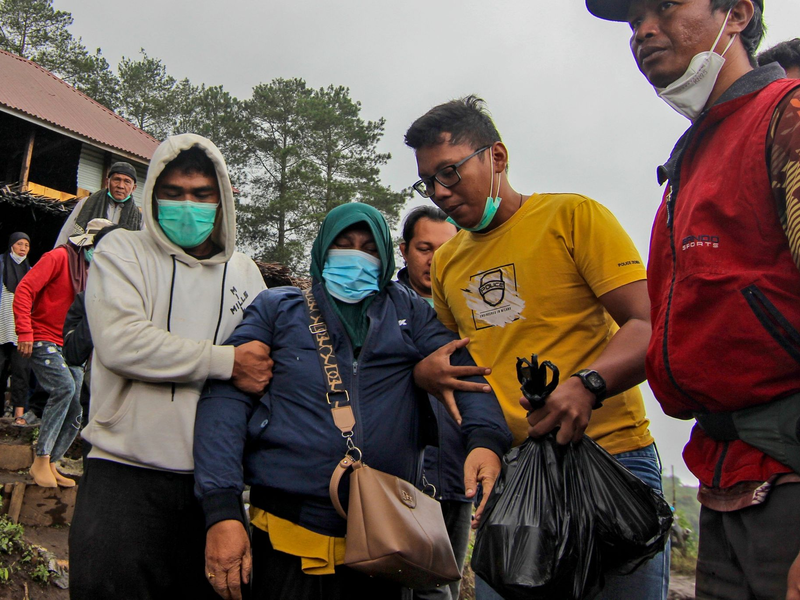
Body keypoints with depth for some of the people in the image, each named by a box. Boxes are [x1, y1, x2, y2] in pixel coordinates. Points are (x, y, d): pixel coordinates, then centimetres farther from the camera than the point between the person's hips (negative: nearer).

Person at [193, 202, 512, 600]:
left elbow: (465, 367, 0)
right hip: (291, 539, -2)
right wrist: (222, 510, -14)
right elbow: (226, 398, -3)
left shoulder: (410, 312, 13)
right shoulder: (277, 308, 7)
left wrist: (486, 437, -22)